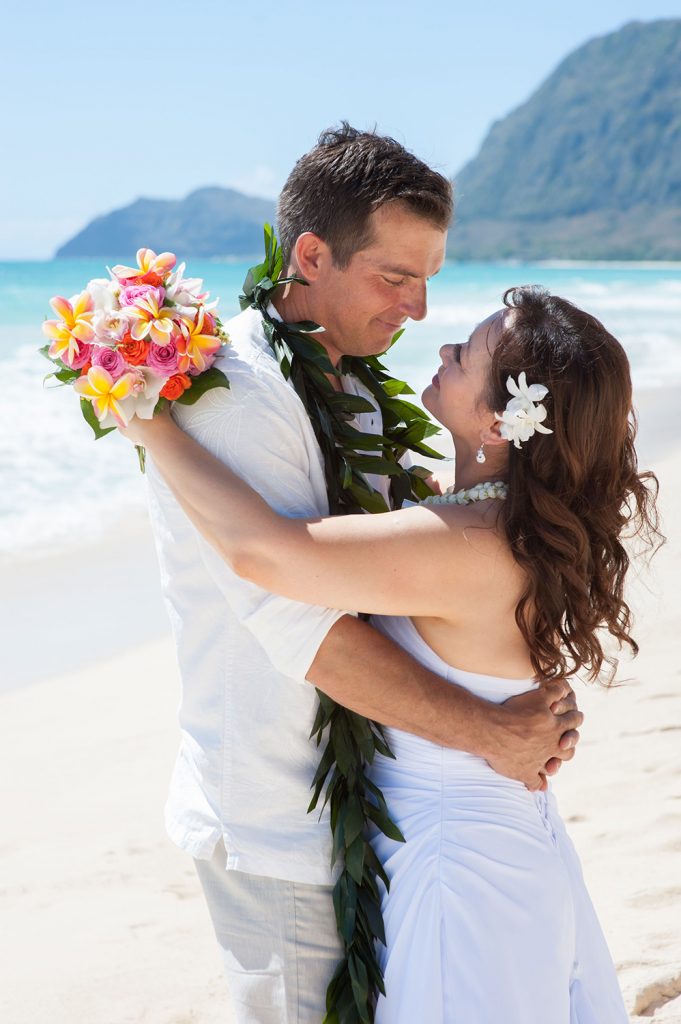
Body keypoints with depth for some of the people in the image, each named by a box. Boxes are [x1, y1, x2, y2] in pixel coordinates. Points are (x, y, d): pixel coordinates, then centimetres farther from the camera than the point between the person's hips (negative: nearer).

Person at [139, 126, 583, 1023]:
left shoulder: (349, 387, 9)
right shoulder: (230, 394, -22)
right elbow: (301, 627, -27)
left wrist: (535, 686, -6)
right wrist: (489, 732, -20)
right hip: (280, 824, -8)